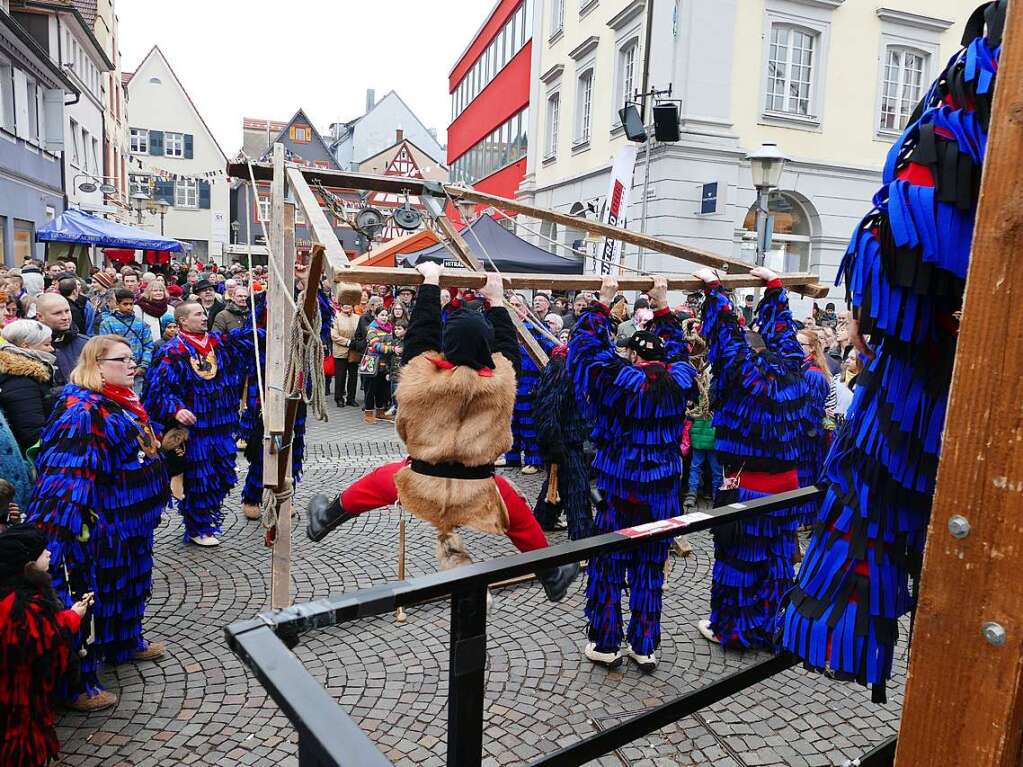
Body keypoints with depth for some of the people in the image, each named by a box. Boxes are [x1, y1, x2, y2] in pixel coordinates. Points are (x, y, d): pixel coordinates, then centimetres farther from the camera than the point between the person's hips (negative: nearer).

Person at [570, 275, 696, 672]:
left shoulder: (619, 380, -15)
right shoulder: (678, 381, -3)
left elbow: (584, 342, -4)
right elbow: (677, 348, 18)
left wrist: (603, 302, 4)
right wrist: (663, 307, 22)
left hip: (618, 489, -4)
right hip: (661, 491, 4)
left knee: (607, 566, 10)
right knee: (649, 571, 13)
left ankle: (605, 643, 19)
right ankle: (644, 646, 23)